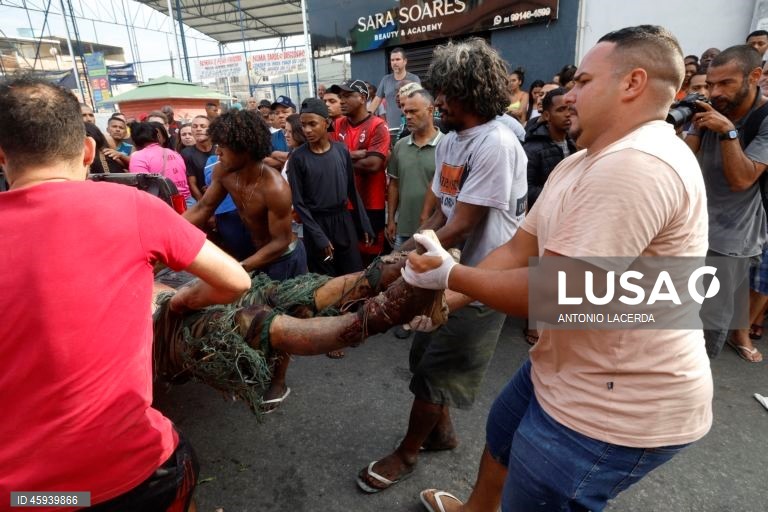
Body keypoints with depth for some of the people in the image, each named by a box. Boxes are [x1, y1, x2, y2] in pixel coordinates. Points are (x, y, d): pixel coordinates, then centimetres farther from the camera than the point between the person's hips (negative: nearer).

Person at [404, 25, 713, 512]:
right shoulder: (581, 165, 7)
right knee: (501, 438, 31)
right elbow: (518, 249, 6)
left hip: (615, 405, -10)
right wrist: (445, 300, -2)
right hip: (565, 369, 10)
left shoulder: (638, 166, -27)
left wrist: (450, 275, -16)